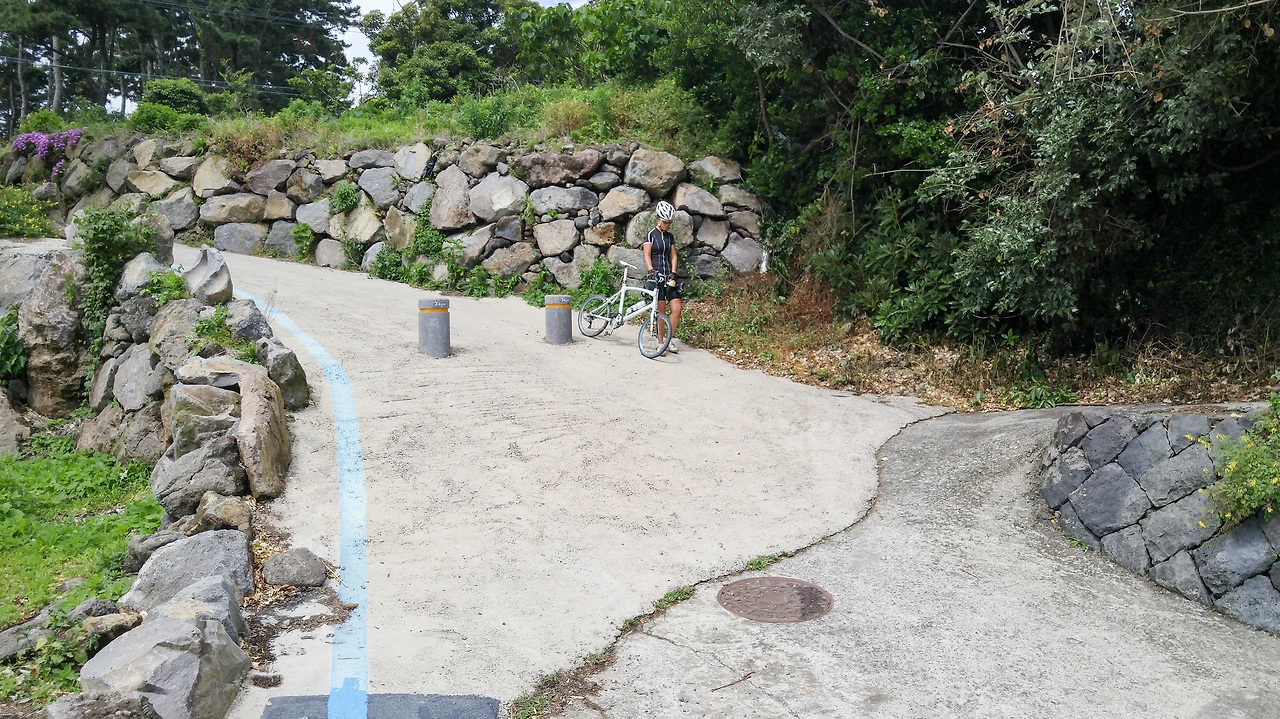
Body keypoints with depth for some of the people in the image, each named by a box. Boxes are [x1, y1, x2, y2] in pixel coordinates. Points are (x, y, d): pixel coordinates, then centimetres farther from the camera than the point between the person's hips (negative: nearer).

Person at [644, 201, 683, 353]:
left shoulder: (670, 237, 13)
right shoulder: (651, 235, -2)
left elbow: (673, 256, 10)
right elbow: (647, 256, -8)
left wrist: (673, 273, -4)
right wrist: (652, 272, -24)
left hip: (668, 276, 5)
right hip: (656, 276, -5)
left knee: (677, 308, -5)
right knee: (661, 312, -4)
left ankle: (670, 340, 8)